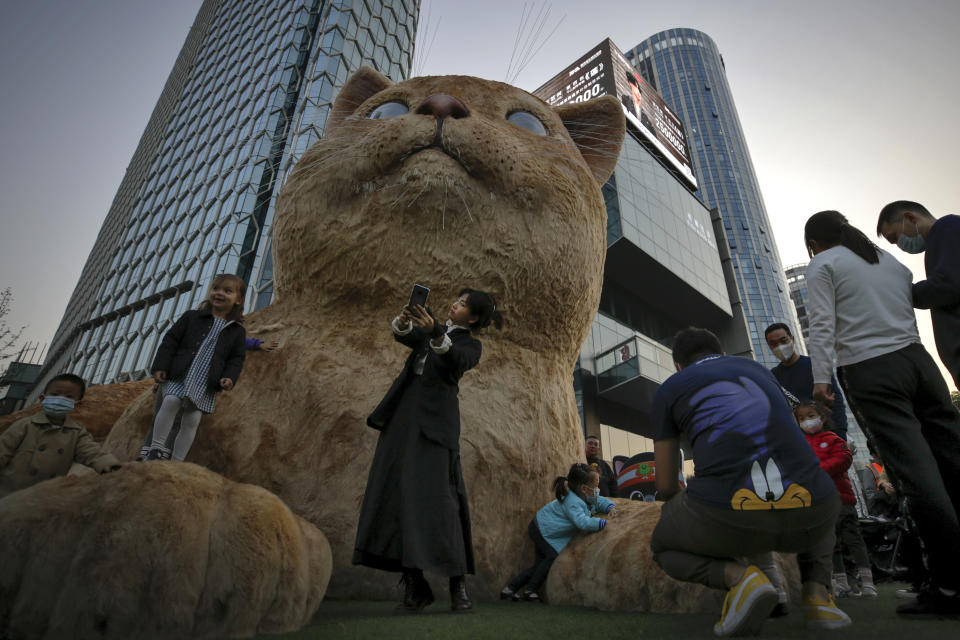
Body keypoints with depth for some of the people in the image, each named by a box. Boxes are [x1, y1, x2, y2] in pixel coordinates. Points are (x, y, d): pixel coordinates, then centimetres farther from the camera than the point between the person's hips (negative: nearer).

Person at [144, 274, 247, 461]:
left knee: (192, 421, -2)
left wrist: (229, 377, -11)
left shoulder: (237, 331, 7)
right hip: (178, 376, 0)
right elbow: (171, 340, 6)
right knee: (170, 402, -23)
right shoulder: (192, 317, 7)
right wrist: (160, 366, -3)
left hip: (205, 385, 0)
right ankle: (158, 447, -7)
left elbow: (236, 358, 7)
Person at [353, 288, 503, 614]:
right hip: (402, 415, 5)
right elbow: (402, 335, 3)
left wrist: (435, 333, -36)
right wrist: (404, 321, -20)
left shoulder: (470, 344, 6)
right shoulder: (432, 328, 22)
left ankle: (458, 584, -2)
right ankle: (414, 586, 4)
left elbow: (456, 360, -18)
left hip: (434, 419, -5)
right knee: (396, 495, -2)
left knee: (434, 494, -13)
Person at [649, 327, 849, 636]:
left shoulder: (667, 391, 16)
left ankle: (739, 578, -2)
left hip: (725, 512, -4)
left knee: (664, 547, 29)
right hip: (803, 511, 5)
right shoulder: (758, 370, 28)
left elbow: (666, 487, 18)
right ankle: (816, 592, 15)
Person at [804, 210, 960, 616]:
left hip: (869, 370, -7)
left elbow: (822, 324, -9)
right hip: (917, 358, 7)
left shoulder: (822, 265, 2)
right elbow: (911, 314, 19)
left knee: (916, 473, -8)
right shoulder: (891, 260, 23)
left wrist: (820, 378, -10)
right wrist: (909, 352, 19)